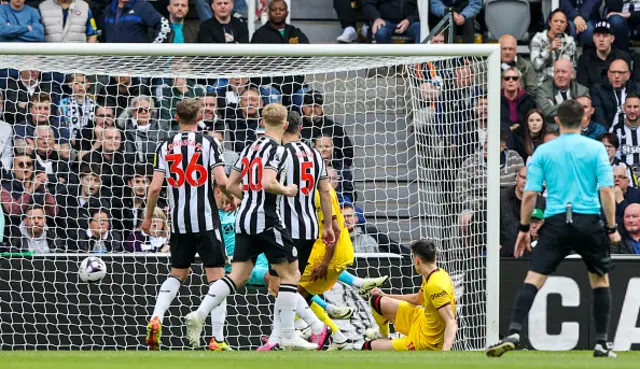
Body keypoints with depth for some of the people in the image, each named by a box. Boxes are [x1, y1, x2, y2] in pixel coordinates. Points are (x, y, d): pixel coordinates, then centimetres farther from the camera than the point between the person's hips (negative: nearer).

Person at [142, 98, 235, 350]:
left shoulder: (165, 147, 4)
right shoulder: (209, 143, -5)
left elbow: (155, 187, -1)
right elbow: (221, 181, -13)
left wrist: (148, 217, 12)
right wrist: (233, 194, 9)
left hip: (179, 222, 4)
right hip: (206, 220, -4)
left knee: (178, 274, 21)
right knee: (216, 276, 1)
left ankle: (156, 319, 1)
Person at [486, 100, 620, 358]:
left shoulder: (543, 151, 6)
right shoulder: (595, 148, 2)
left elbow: (529, 194, 2)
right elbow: (606, 190, -5)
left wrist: (524, 228, 10)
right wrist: (612, 228, 1)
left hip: (556, 221, 0)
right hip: (589, 221, 0)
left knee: (533, 279, -3)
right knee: (600, 280, 16)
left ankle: (513, 333, -20)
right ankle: (602, 343, 13)